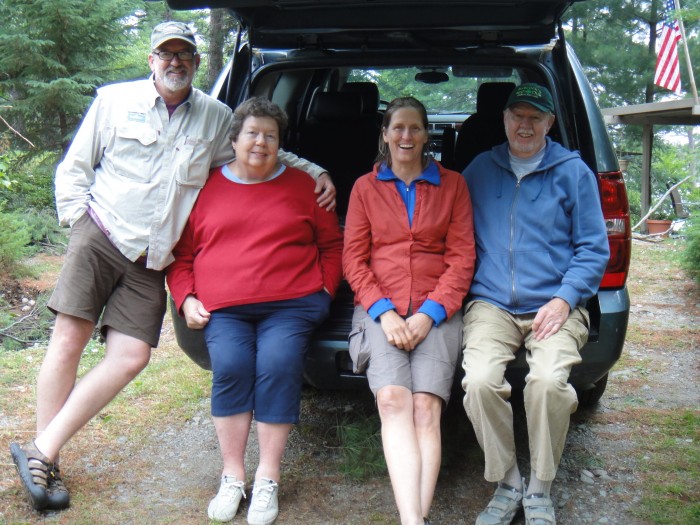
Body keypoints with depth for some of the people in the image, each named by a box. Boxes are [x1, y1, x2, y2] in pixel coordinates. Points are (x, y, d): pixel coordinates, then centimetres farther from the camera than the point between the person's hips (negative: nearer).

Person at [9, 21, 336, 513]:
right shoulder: (115, 100, 6)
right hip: (100, 238, -2)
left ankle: (41, 454, 3)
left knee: (131, 357, -7)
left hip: (150, 261, 2)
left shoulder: (217, 119, 10)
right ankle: (42, 452, 9)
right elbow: (74, 169, 9)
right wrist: (80, 223, -1)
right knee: (69, 340, -7)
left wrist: (316, 171, 7)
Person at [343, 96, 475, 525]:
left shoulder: (452, 184, 14)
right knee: (393, 399, -26)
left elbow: (462, 257, 7)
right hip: (381, 308, 0)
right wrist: (383, 312, -7)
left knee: (425, 406, -24)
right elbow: (354, 259, 9)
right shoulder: (365, 187, 17)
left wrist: (429, 313, -8)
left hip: (436, 310, 0)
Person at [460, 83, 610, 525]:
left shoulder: (573, 172, 8)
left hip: (554, 307, -1)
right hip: (491, 305, 2)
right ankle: (508, 483, -4)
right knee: (479, 381, -27)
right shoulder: (480, 170, 15)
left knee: (548, 380, -30)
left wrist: (564, 299, -8)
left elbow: (594, 248, 6)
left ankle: (540, 490, -6)